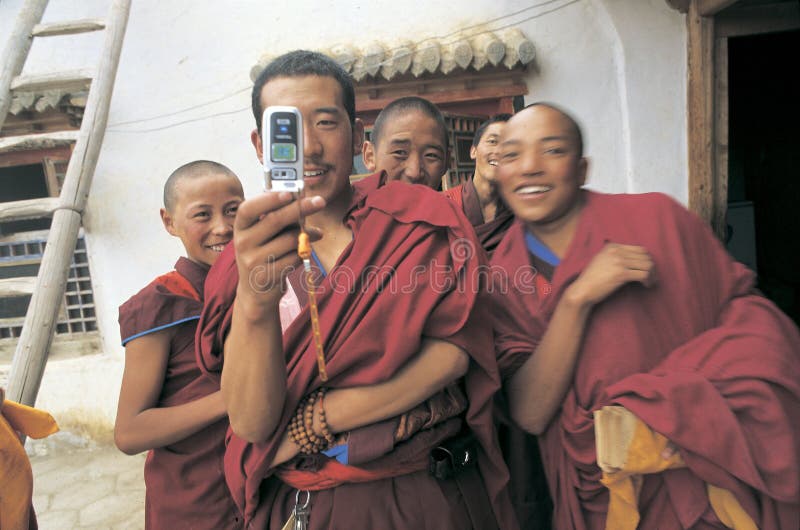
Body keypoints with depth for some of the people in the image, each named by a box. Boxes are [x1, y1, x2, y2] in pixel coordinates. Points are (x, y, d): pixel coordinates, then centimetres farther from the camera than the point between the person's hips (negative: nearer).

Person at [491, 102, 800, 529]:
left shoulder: (656, 219, -13)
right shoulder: (501, 281, -10)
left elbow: (747, 309, -6)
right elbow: (530, 414, -17)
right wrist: (577, 298, -28)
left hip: (710, 481, 0)